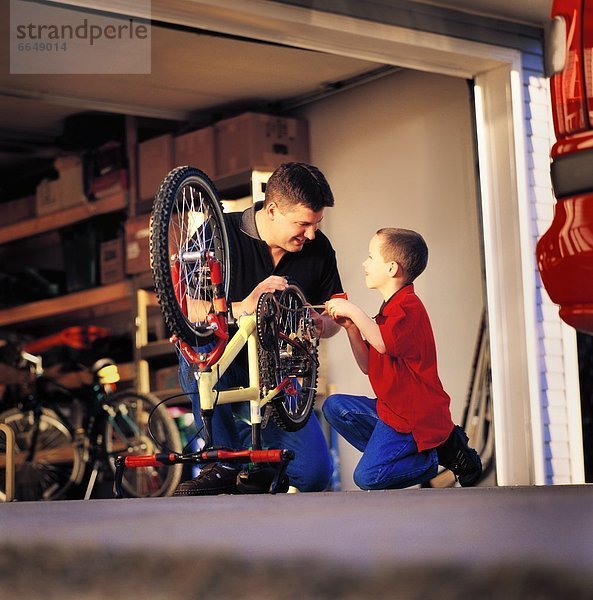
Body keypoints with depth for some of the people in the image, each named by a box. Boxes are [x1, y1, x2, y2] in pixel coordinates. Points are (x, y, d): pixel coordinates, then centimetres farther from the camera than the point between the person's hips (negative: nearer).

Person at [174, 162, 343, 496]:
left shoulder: (319, 249, -1)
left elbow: (334, 316, 9)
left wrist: (321, 324, -16)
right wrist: (243, 308, -37)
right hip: (220, 372, -3)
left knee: (314, 475, -15)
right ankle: (224, 463, -23)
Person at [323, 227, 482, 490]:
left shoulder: (408, 306, -15)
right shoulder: (391, 309, 17)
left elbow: (383, 343, -34)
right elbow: (368, 365, 15)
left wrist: (354, 311, -23)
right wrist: (350, 326, 3)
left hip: (414, 416, -10)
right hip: (392, 408, 10)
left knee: (367, 477, -18)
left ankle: (437, 456, -1)